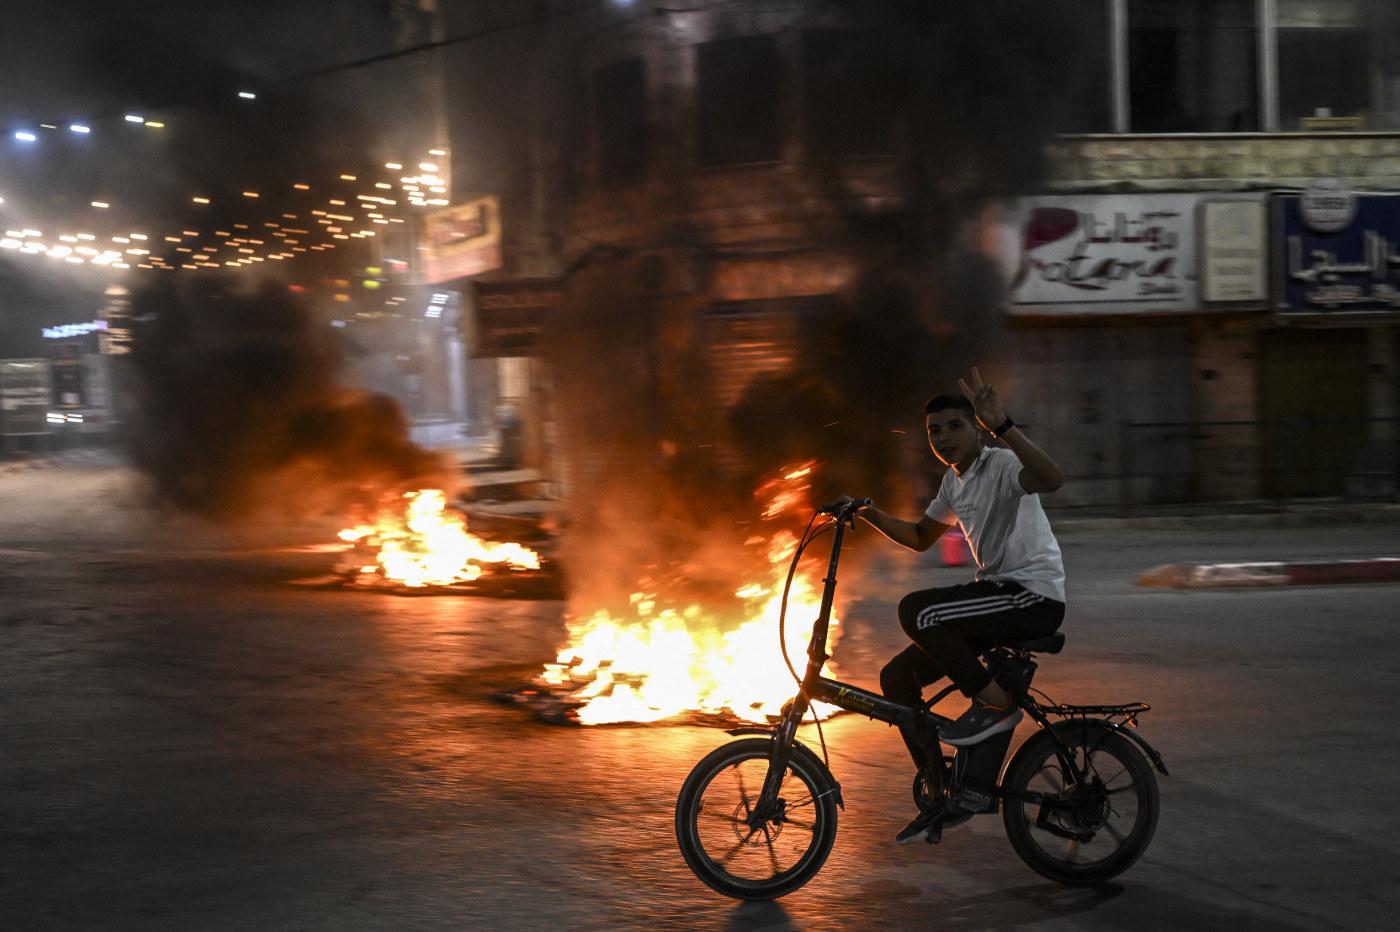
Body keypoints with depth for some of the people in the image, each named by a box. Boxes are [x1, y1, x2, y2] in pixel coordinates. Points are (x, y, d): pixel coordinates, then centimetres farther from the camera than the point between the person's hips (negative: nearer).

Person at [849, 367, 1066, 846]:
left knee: (916, 609, -28)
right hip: (999, 594, 9)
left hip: (1034, 596, -9)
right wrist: (869, 515, 13)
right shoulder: (955, 482, 14)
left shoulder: (1001, 465, -13)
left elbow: (1052, 478, -37)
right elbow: (920, 536, 28)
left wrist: (1001, 424, -45)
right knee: (897, 676, 5)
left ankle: (996, 702, -13)